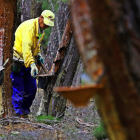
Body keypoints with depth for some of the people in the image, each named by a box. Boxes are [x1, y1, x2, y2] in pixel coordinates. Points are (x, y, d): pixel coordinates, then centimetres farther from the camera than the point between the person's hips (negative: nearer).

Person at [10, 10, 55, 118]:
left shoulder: (40, 29, 8)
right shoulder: (29, 27, -23)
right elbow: (26, 47, -34)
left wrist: (38, 55, 11)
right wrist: (32, 64, -42)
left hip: (28, 62, 9)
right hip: (18, 61, -9)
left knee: (31, 88, 7)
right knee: (18, 89, -9)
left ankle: (25, 111, 17)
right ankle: (18, 112, -7)